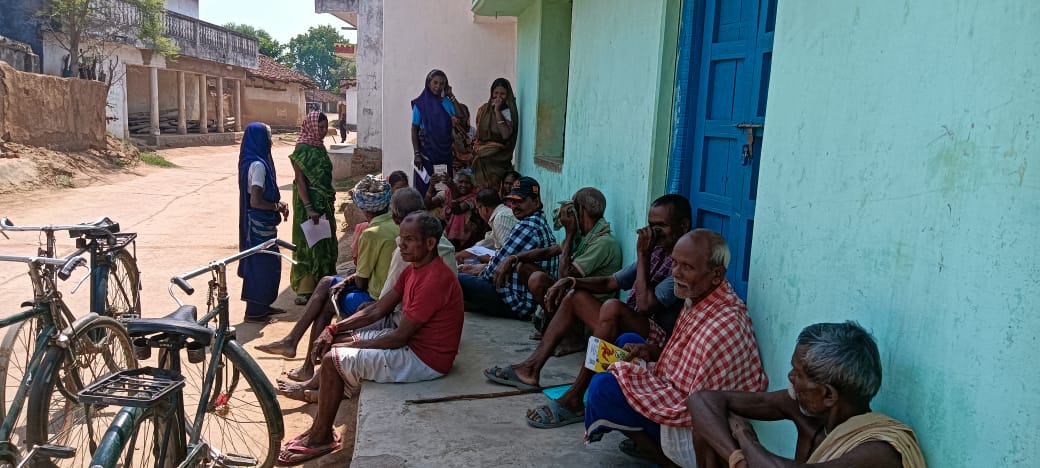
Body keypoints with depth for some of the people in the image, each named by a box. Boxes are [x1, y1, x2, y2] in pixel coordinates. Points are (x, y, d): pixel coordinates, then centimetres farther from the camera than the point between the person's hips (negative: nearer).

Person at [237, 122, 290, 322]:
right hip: (260, 222, -10)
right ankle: (254, 310, 10)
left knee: (268, 263, 18)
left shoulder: (252, 161, 9)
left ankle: (262, 305, 29)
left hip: (259, 222, 10)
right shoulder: (258, 165, -21)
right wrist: (278, 207, -11)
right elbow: (256, 201, -24)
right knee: (261, 263, 0)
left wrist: (278, 204, 6)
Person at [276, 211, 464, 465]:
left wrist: (354, 346, -11)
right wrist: (334, 329, -1)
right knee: (334, 346, 10)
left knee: (333, 360, -11)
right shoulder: (414, 269, 6)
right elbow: (377, 309, 8)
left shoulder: (434, 280, -26)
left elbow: (399, 337, -22)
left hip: (424, 361, -10)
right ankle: (319, 428, 16)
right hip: (411, 342, 10)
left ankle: (321, 438, 7)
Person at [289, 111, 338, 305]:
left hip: (324, 202, 8)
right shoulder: (302, 149, -14)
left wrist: (330, 202, 16)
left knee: (324, 243, 13)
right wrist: (308, 208, -24)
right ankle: (305, 291, 5)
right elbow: (300, 180, -18)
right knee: (309, 243, -3)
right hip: (309, 202, -8)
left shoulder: (319, 147, 11)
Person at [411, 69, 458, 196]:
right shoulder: (420, 104, -1)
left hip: (445, 153, 3)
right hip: (426, 153, -3)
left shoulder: (447, 103, 6)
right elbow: (414, 130, -1)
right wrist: (417, 154, -7)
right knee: (424, 189, -2)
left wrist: (451, 97, -7)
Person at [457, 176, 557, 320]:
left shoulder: (526, 226, -17)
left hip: (520, 303, -11)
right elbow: (504, 259, 21)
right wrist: (477, 267, 15)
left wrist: (482, 272, 6)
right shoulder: (541, 223, 16)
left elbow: (499, 263, -15)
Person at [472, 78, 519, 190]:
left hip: (498, 158, -4)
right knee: (480, 188, -1)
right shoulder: (484, 109, 9)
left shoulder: (509, 111, -3)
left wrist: (497, 111, -15)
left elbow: (506, 134, -18)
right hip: (481, 158, 4)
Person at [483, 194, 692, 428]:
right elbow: (610, 282, 15)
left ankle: (575, 400, -28)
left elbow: (646, 305, -26)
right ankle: (532, 368, 3)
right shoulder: (656, 253, 11)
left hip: (657, 340, -9)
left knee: (613, 307, -35)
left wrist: (642, 256, -18)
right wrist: (571, 281, 0)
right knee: (576, 295, 10)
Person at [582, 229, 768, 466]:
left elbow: (689, 407, -29)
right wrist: (652, 351, -3)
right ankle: (648, 439, 13)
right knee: (627, 341, 15)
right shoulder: (699, 297, -3)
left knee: (603, 387, -21)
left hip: (696, 431, -10)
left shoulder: (720, 328, -32)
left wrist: (628, 371, -21)